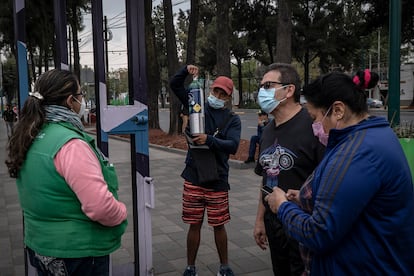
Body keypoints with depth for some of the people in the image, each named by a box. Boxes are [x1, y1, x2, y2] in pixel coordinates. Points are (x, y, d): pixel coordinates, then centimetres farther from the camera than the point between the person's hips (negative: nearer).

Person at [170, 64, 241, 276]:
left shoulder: (233, 120, 1)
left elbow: (233, 146, -15)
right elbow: (175, 85, 7)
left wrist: (209, 140, -28)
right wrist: (186, 70, -11)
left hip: (218, 181, -1)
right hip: (193, 179, 1)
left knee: (219, 225, 9)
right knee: (194, 225, 9)